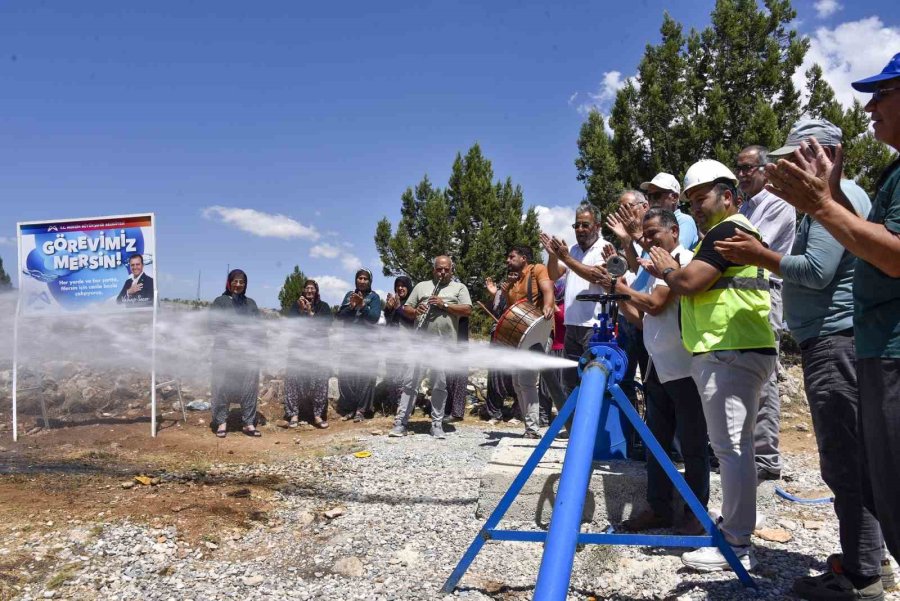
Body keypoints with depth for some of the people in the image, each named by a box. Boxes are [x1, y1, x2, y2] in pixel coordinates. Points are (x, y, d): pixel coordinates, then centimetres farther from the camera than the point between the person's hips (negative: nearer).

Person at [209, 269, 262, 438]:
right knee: (222, 386, -5)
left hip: (248, 350, 3)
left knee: (250, 386, 0)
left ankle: (248, 423, 5)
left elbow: (257, 326, 14)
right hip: (225, 350, -3)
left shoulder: (250, 303, 17)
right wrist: (229, 341, -10)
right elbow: (214, 325, -2)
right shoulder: (220, 302, 6)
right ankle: (221, 422, 4)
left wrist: (251, 343, 1)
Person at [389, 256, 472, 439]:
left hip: (445, 344, -1)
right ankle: (400, 422, 1)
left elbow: (467, 310, -2)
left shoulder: (459, 288, 11)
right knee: (410, 381, -2)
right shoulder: (421, 286, 17)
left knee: (440, 384, 2)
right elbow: (406, 309, 15)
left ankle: (437, 424, 12)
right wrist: (415, 311, -8)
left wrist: (444, 305, -12)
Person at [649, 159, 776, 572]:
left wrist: (666, 268, 2)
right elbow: (691, 288, 25)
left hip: (730, 355, -11)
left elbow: (688, 282, -18)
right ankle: (732, 528, 25)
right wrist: (671, 271, 9)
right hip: (724, 354, 11)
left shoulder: (728, 231, -9)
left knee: (731, 447, -9)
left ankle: (737, 546, -4)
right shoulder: (724, 234, 25)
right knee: (732, 446, 15)